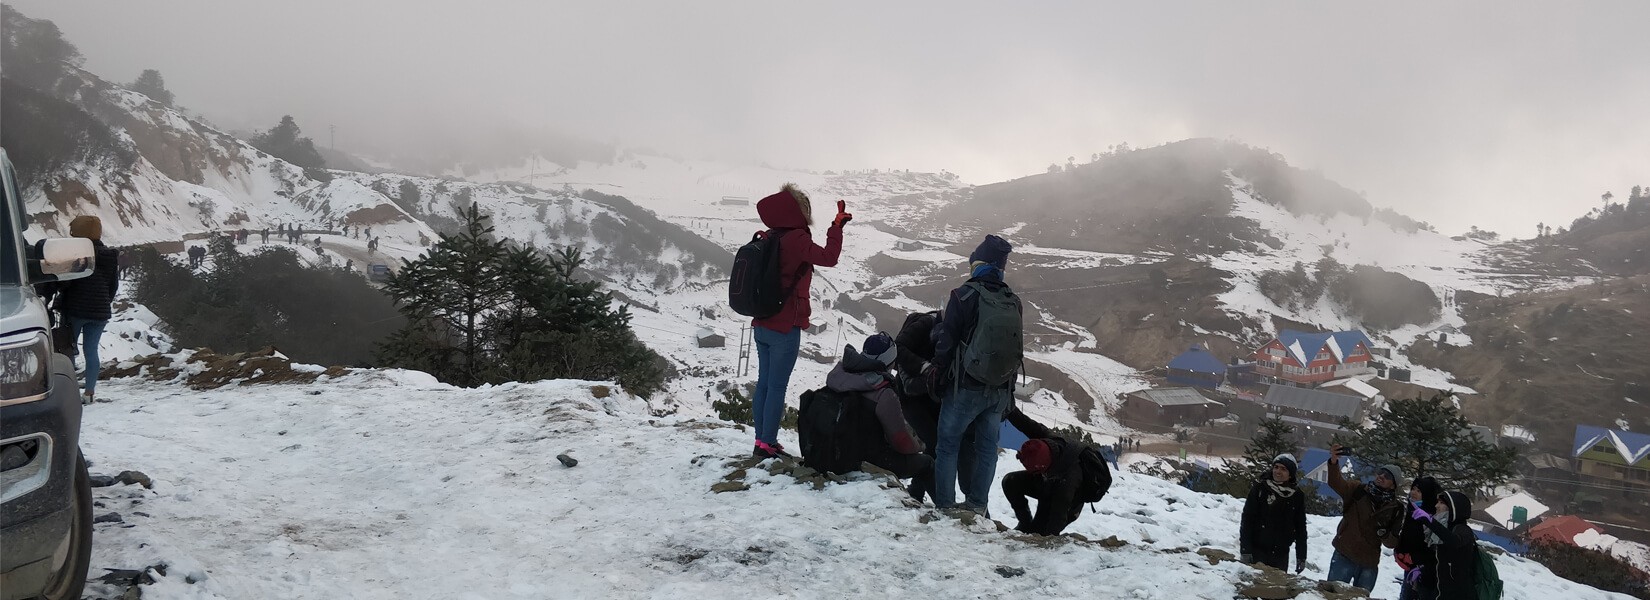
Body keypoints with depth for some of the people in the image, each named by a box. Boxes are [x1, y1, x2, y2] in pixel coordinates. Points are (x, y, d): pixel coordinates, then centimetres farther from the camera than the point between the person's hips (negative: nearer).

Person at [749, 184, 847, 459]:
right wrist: (837, 226, -15)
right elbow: (828, 257, -23)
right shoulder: (795, 240, -16)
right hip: (785, 327, -8)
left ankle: (762, 440, 16)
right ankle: (768, 443, 0)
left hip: (762, 324, 8)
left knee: (764, 382, 12)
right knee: (777, 387, -2)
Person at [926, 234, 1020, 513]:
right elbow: (1018, 348, 11)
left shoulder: (964, 295, -11)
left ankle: (944, 505, 5)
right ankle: (977, 506, 17)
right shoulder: (1014, 302, 5)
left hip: (966, 386, -4)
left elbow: (946, 340, -9)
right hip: (1001, 391, 5)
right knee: (987, 446, 14)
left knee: (948, 445, 6)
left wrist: (937, 370, 6)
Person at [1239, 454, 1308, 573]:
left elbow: (1301, 527, 12)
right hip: (1257, 551, -3)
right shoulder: (1260, 488, -4)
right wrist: (1245, 550, -12)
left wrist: (1301, 556, 10)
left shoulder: (1297, 496, 6)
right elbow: (1247, 520, -6)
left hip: (1281, 554, 3)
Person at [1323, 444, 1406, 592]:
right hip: (1343, 556, -2)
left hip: (1369, 563, 2)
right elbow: (1336, 483, -20)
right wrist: (1334, 462, -38)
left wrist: (1384, 532, -19)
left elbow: (1392, 543, 4)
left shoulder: (1395, 508, 2)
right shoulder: (1358, 490, -1)